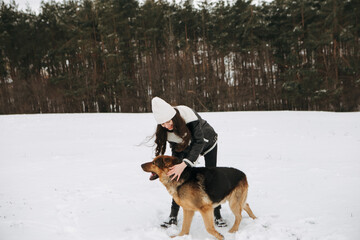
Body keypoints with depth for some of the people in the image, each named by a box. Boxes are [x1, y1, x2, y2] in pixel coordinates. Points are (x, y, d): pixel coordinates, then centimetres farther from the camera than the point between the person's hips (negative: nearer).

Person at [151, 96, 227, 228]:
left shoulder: (188, 115, -42)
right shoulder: (164, 130, -25)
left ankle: (217, 215, 9)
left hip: (207, 142, -3)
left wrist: (184, 164, -51)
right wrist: (177, 166, -30)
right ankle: (173, 216, 2)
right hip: (187, 147, 3)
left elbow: (199, 142, -42)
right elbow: (176, 149, -14)